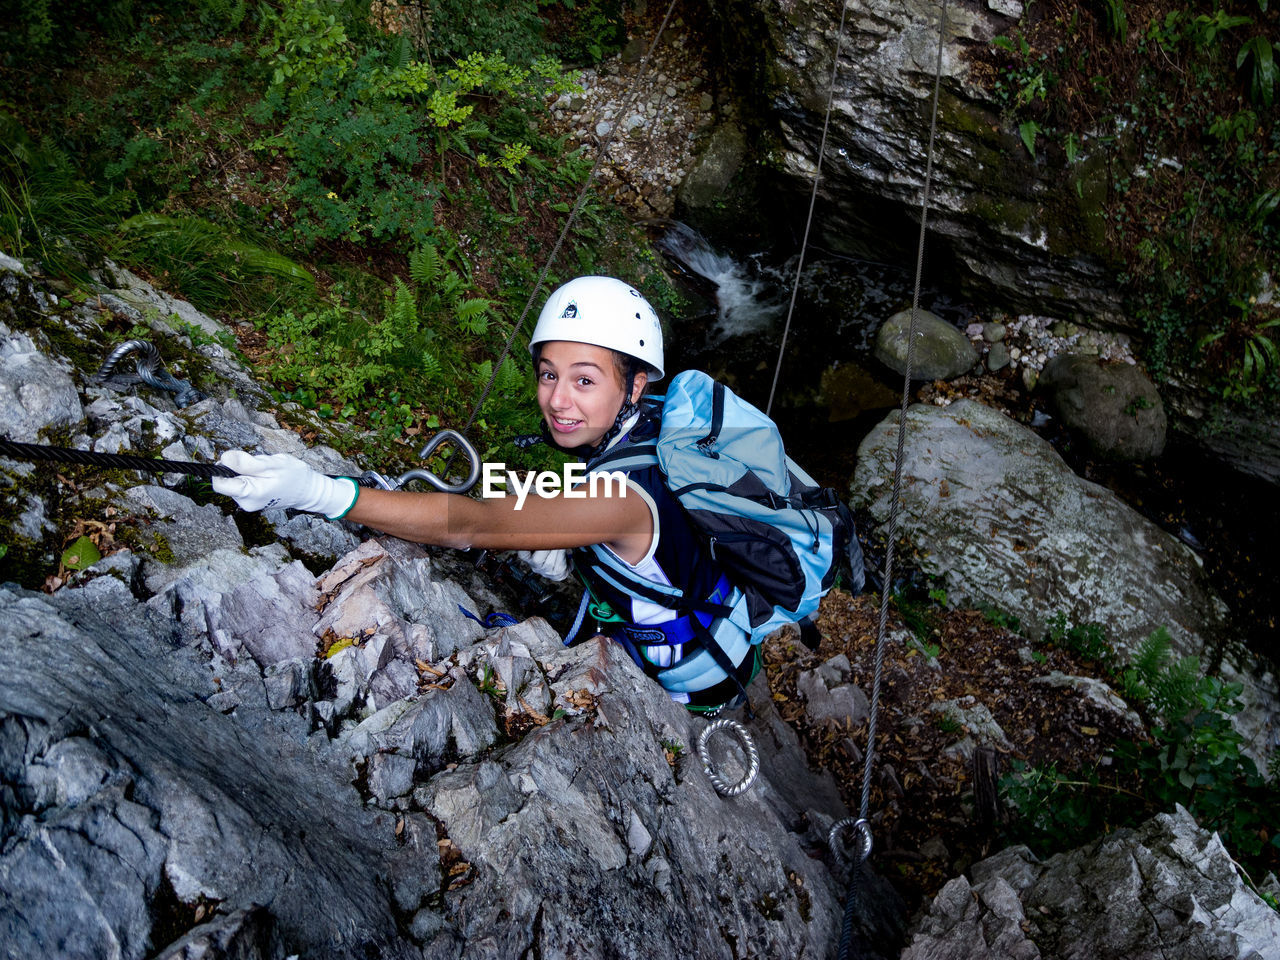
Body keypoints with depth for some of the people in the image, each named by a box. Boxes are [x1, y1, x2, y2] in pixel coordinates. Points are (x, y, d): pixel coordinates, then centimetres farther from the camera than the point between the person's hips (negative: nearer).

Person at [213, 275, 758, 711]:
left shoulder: (625, 494, -36)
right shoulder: (642, 430, -10)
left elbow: (470, 524, -43)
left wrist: (315, 492, -51)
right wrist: (551, 548, -12)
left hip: (696, 686, -7)